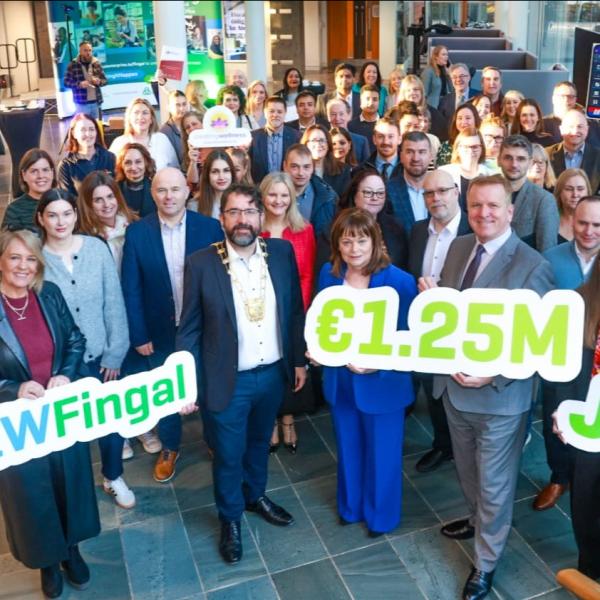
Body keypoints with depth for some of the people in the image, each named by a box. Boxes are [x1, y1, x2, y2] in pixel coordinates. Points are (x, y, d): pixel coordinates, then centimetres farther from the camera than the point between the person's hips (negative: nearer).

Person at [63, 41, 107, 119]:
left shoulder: (96, 63, 5)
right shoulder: (73, 65, -3)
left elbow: (105, 80, 10)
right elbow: (66, 82, -3)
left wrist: (99, 81, -13)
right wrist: (79, 84, -19)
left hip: (96, 102, 4)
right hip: (82, 103, -3)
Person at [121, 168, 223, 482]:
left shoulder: (210, 228, -11)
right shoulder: (136, 232, -9)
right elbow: (131, 289, -6)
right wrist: (139, 336, -7)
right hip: (159, 331, 1)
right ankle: (169, 447, 42)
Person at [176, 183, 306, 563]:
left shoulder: (282, 252, -7)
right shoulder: (201, 264, -16)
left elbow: (295, 310, 3)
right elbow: (189, 330, -9)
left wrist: (299, 359, 5)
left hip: (273, 373, 3)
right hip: (228, 379, -3)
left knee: (260, 443, 25)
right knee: (228, 455, 15)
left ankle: (256, 496, 52)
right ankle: (230, 519, 40)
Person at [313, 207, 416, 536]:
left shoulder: (399, 281, -20)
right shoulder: (329, 274, -5)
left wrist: (378, 364, -28)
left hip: (383, 382, -4)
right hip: (340, 380, 4)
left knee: (381, 453, 16)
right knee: (348, 449, 24)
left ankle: (381, 514, 41)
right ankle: (351, 506, 49)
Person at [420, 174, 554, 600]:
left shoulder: (533, 266, -19)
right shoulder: (459, 247, 1)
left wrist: (492, 377, -22)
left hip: (500, 395, -6)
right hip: (454, 384, 6)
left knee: (494, 483, 12)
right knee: (468, 470, 26)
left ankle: (486, 562, 34)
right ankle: (478, 520, 54)